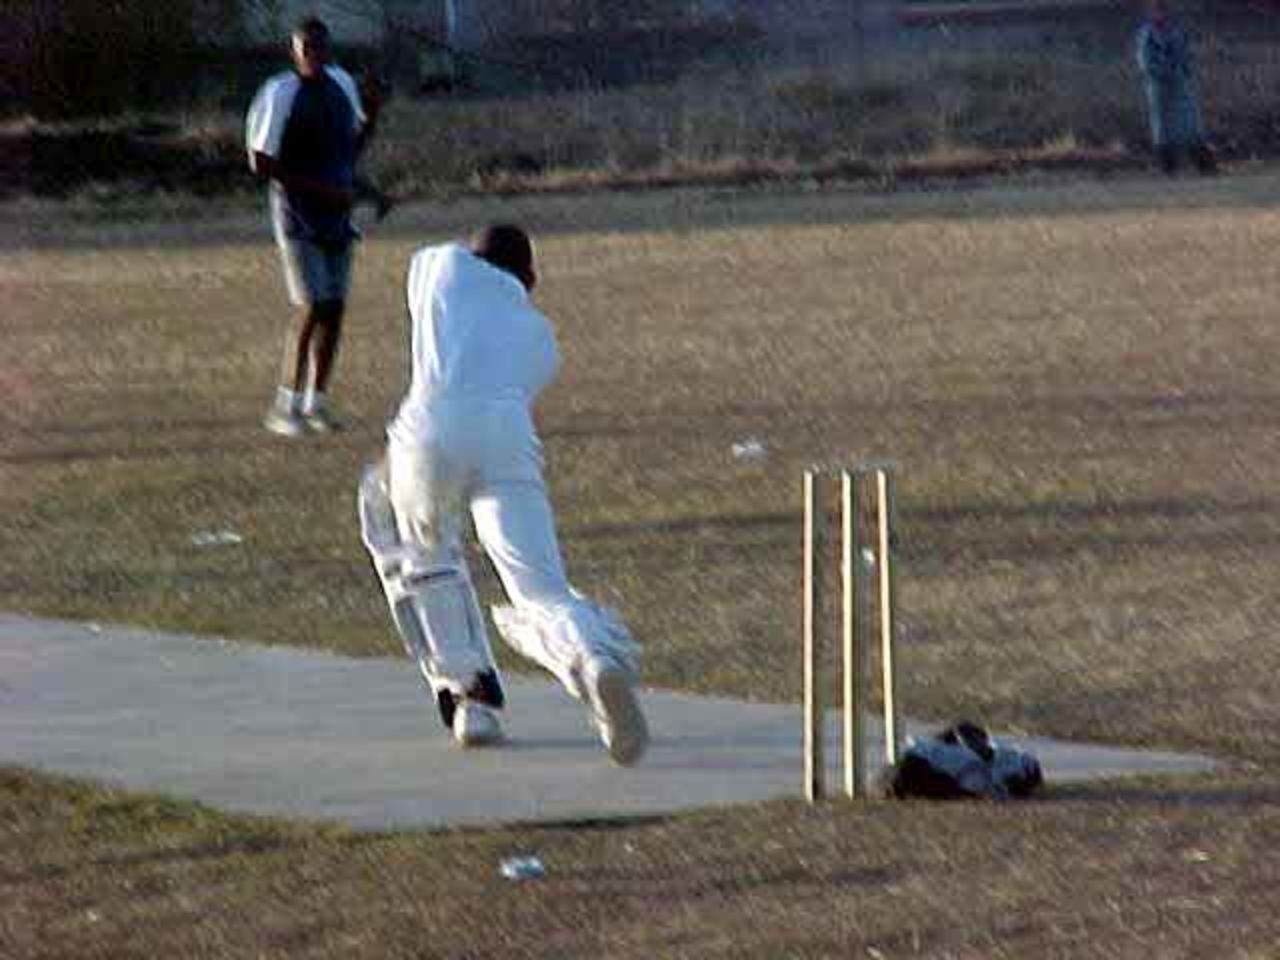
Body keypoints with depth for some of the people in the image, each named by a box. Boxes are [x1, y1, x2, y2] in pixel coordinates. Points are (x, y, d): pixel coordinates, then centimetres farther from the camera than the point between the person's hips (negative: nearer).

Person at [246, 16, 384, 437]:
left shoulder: (342, 84, 7)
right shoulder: (280, 94, -14)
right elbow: (261, 163, -15)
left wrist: (371, 117, -2)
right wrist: (322, 189, -18)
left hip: (337, 213, 7)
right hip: (298, 216, -6)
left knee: (335, 308, 7)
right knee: (313, 307, -11)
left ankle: (316, 401, 17)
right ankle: (286, 406, -3)